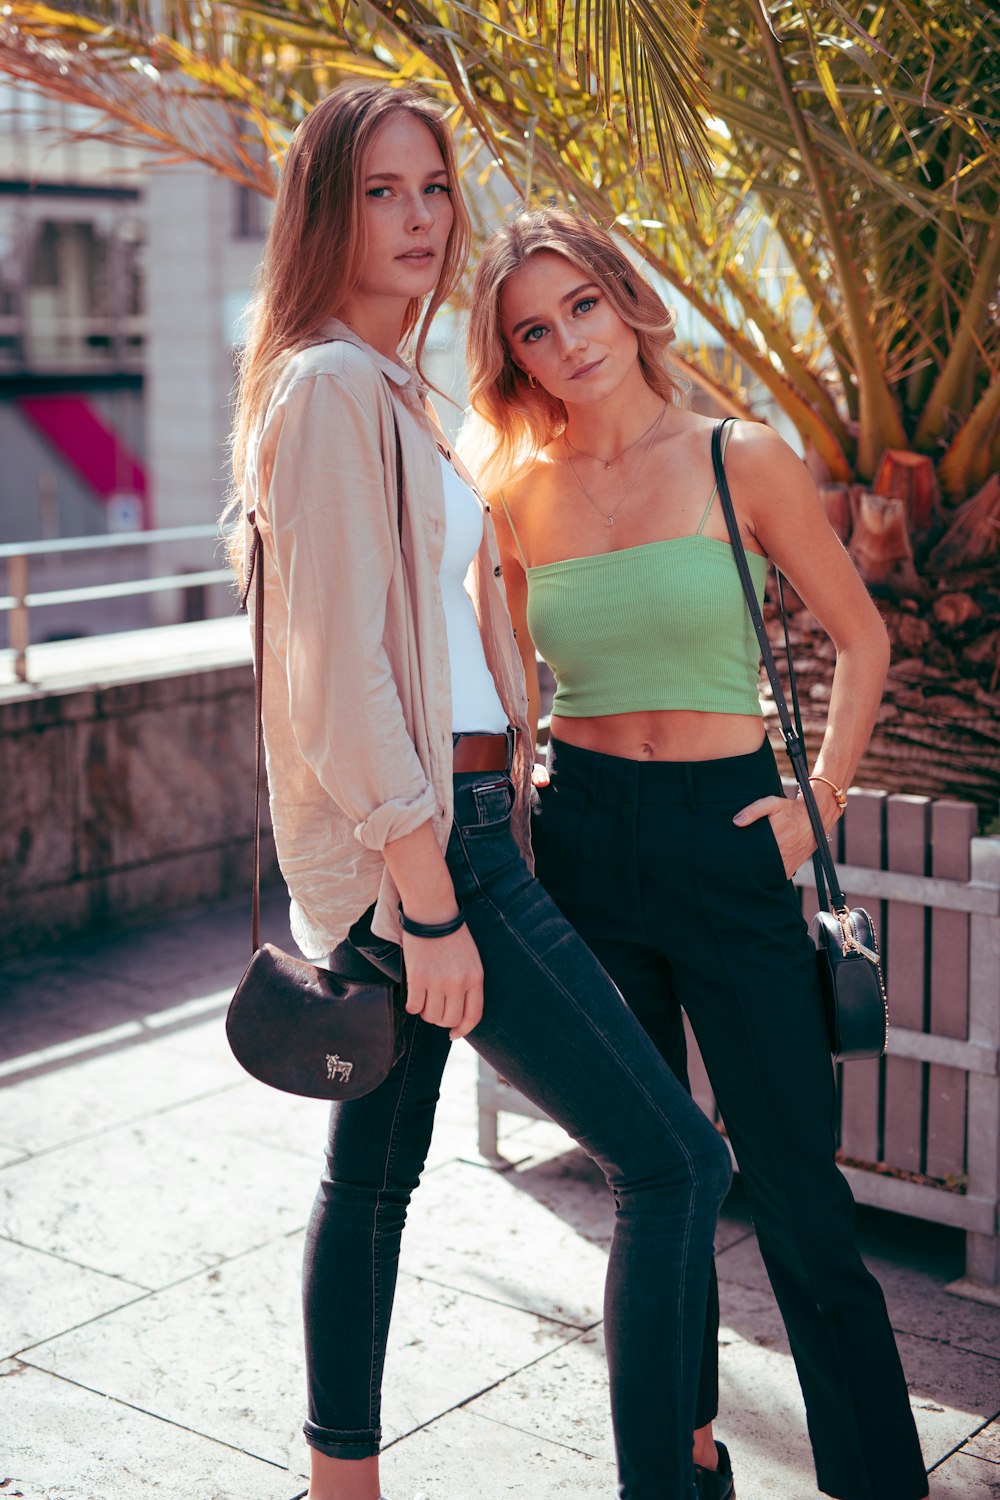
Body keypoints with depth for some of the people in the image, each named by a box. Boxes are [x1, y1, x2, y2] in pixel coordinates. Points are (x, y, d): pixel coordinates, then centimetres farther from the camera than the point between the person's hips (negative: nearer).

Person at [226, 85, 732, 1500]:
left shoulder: (382, 386, 18)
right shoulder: (330, 387, -13)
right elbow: (342, 664, -19)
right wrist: (432, 903, -20)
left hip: (444, 819, 10)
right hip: (417, 837, -10)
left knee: (376, 1166, 16)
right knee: (678, 1164, -9)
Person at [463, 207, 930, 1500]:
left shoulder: (742, 463, -3)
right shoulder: (520, 496, 5)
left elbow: (860, 639, 5)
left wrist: (819, 800, -3)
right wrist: (514, 783, 4)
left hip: (726, 837, -2)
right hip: (582, 842, 3)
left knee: (796, 1197, -1)